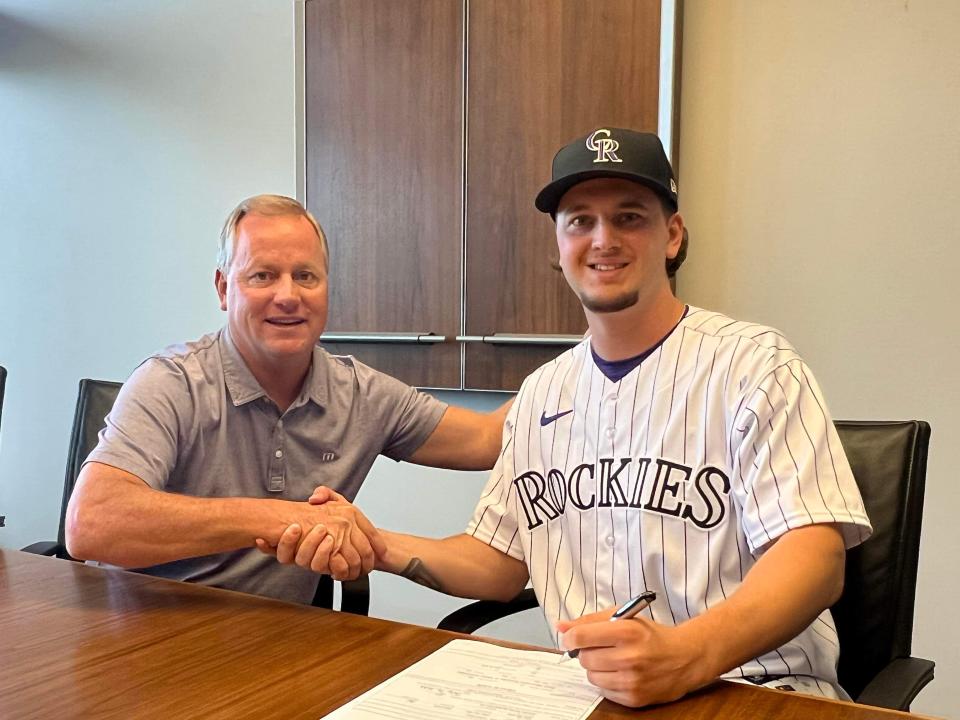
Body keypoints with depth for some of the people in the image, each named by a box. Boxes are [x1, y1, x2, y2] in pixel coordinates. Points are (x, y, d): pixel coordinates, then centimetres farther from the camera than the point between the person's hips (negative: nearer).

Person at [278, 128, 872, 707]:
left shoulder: (753, 363, -7)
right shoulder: (543, 392, 12)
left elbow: (815, 555, -16)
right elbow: (502, 561, 16)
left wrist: (688, 655, -34)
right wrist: (382, 548, -1)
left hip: (754, 686, -3)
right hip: (589, 689, 4)